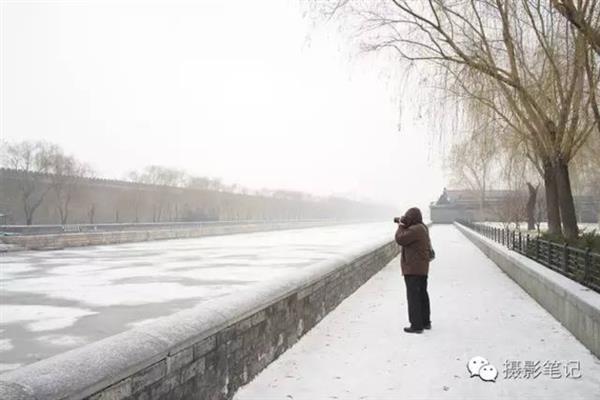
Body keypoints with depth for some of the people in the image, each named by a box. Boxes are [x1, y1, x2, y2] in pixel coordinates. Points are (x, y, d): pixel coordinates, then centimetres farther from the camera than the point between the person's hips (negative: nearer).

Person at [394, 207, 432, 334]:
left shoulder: (414, 230, -21)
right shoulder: (423, 227, 10)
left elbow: (400, 239, -21)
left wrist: (401, 226, -7)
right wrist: (403, 226, 10)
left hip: (413, 269, -10)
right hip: (423, 268, 10)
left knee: (413, 296, -5)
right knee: (422, 294, 18)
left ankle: (416, 325, -1)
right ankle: (425, 322, 29)